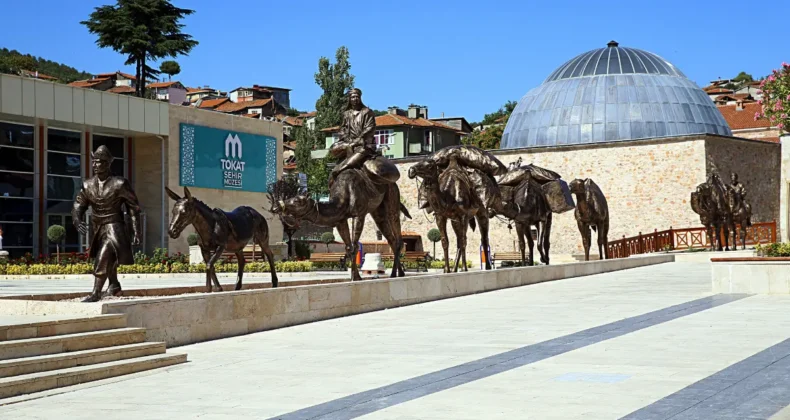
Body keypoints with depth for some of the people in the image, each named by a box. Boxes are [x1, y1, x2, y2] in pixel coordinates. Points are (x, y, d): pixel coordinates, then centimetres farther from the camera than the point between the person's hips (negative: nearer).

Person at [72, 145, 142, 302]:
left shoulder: (119, 184, -14)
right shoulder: (87, 185, -1)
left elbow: (134, 208, -7)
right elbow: (78, 207, 0)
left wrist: (137, 232, -9)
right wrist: (77, 221, -24)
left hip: (114, 228, -6)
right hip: (96, 229, 6)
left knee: (102, 259, -23)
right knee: (108, 260, 24)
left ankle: (96, 293, -16)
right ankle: (115, 286, 46)